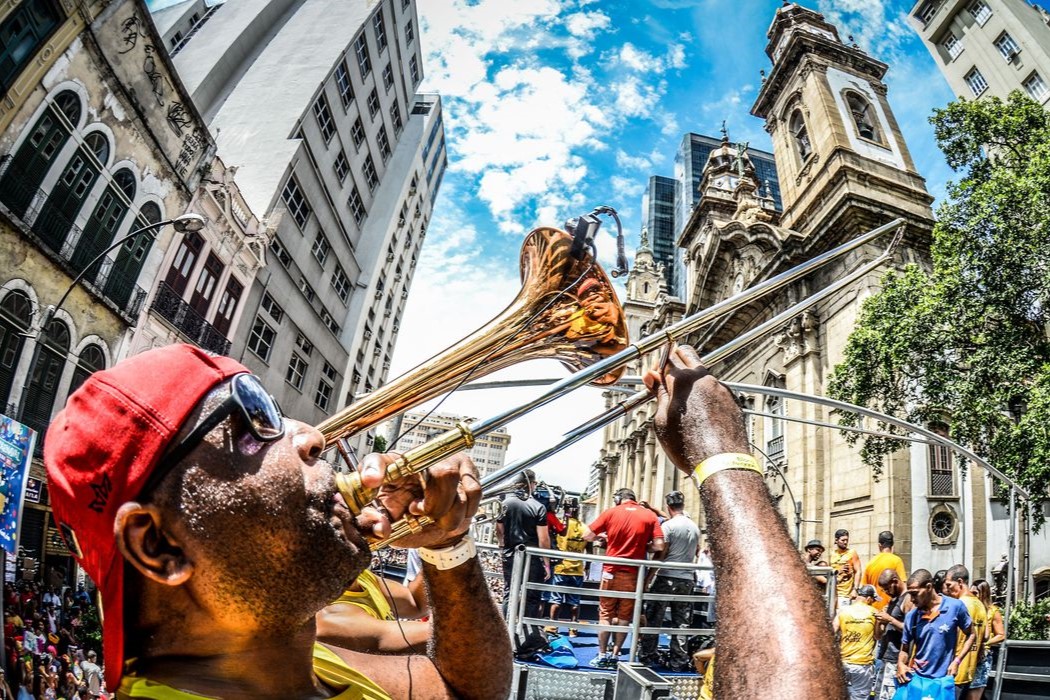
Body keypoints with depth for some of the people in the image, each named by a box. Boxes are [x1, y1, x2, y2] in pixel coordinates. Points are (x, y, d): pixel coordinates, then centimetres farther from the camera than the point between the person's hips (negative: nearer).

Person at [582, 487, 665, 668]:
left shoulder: (610, 512, -2)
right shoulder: (650, 515, 0)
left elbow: (587, 535, 0)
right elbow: (659, 546, -6)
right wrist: (641, 547, 11)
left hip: (611, 571, -1)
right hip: (633, 574, 1)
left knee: (605, 614, 10)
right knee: (624, 616, 11)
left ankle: (602, 656, 12)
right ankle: (615, 655, 13)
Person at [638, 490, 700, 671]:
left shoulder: (668, 525, -11)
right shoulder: (695, 527, 8)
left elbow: (660, 554, -12)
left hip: (666, 578, -5)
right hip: (686, 579, 5)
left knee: (653, 619, 5)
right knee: (681, 622, 9)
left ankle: (648, 656, 9)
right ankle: (679, 661, 10)